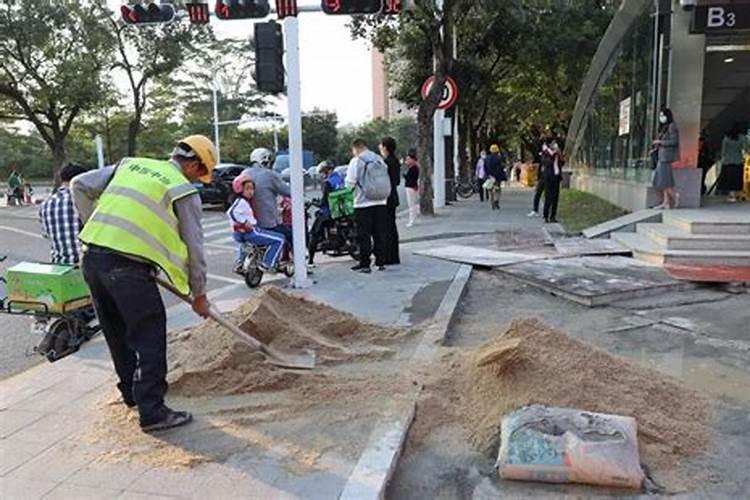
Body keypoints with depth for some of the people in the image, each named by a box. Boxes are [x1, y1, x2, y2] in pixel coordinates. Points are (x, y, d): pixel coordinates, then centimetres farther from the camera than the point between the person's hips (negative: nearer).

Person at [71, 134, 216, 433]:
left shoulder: (130, 164, 18)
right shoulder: (184, 191, 1)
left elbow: (80, 186, 16)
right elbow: (194, 247, 4)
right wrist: (199, 294, 13)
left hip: (91, 257, 7)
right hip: (127, 266, -7)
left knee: (116, 330, 21)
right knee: (149, 337, 2)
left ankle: (132, 391, 38)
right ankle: (152, 411, 5)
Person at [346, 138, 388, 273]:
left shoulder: (356, 161, -8)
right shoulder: (379, 159, 10)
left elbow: (350, 182, -11)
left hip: (363, 203, -5)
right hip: (380, 202, 5)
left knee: (364, 236, 1)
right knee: (379, 234, 11)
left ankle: (365, 264, 3)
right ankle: (380, 262, 16)